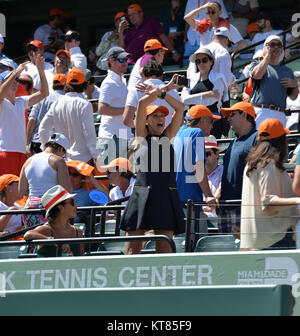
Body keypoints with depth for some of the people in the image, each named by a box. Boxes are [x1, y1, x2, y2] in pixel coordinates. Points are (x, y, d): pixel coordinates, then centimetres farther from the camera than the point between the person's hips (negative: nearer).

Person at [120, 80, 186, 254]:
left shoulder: (168, 136, 17)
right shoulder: (142, 136, 9)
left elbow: (180, 108, 14)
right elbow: (142, 103, 1)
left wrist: (161, 93, 12)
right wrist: (157, 93, 15)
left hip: (167, 197, 3)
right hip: (143, 196, -3)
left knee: (164, 249, 0)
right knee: (133, 247, -6)